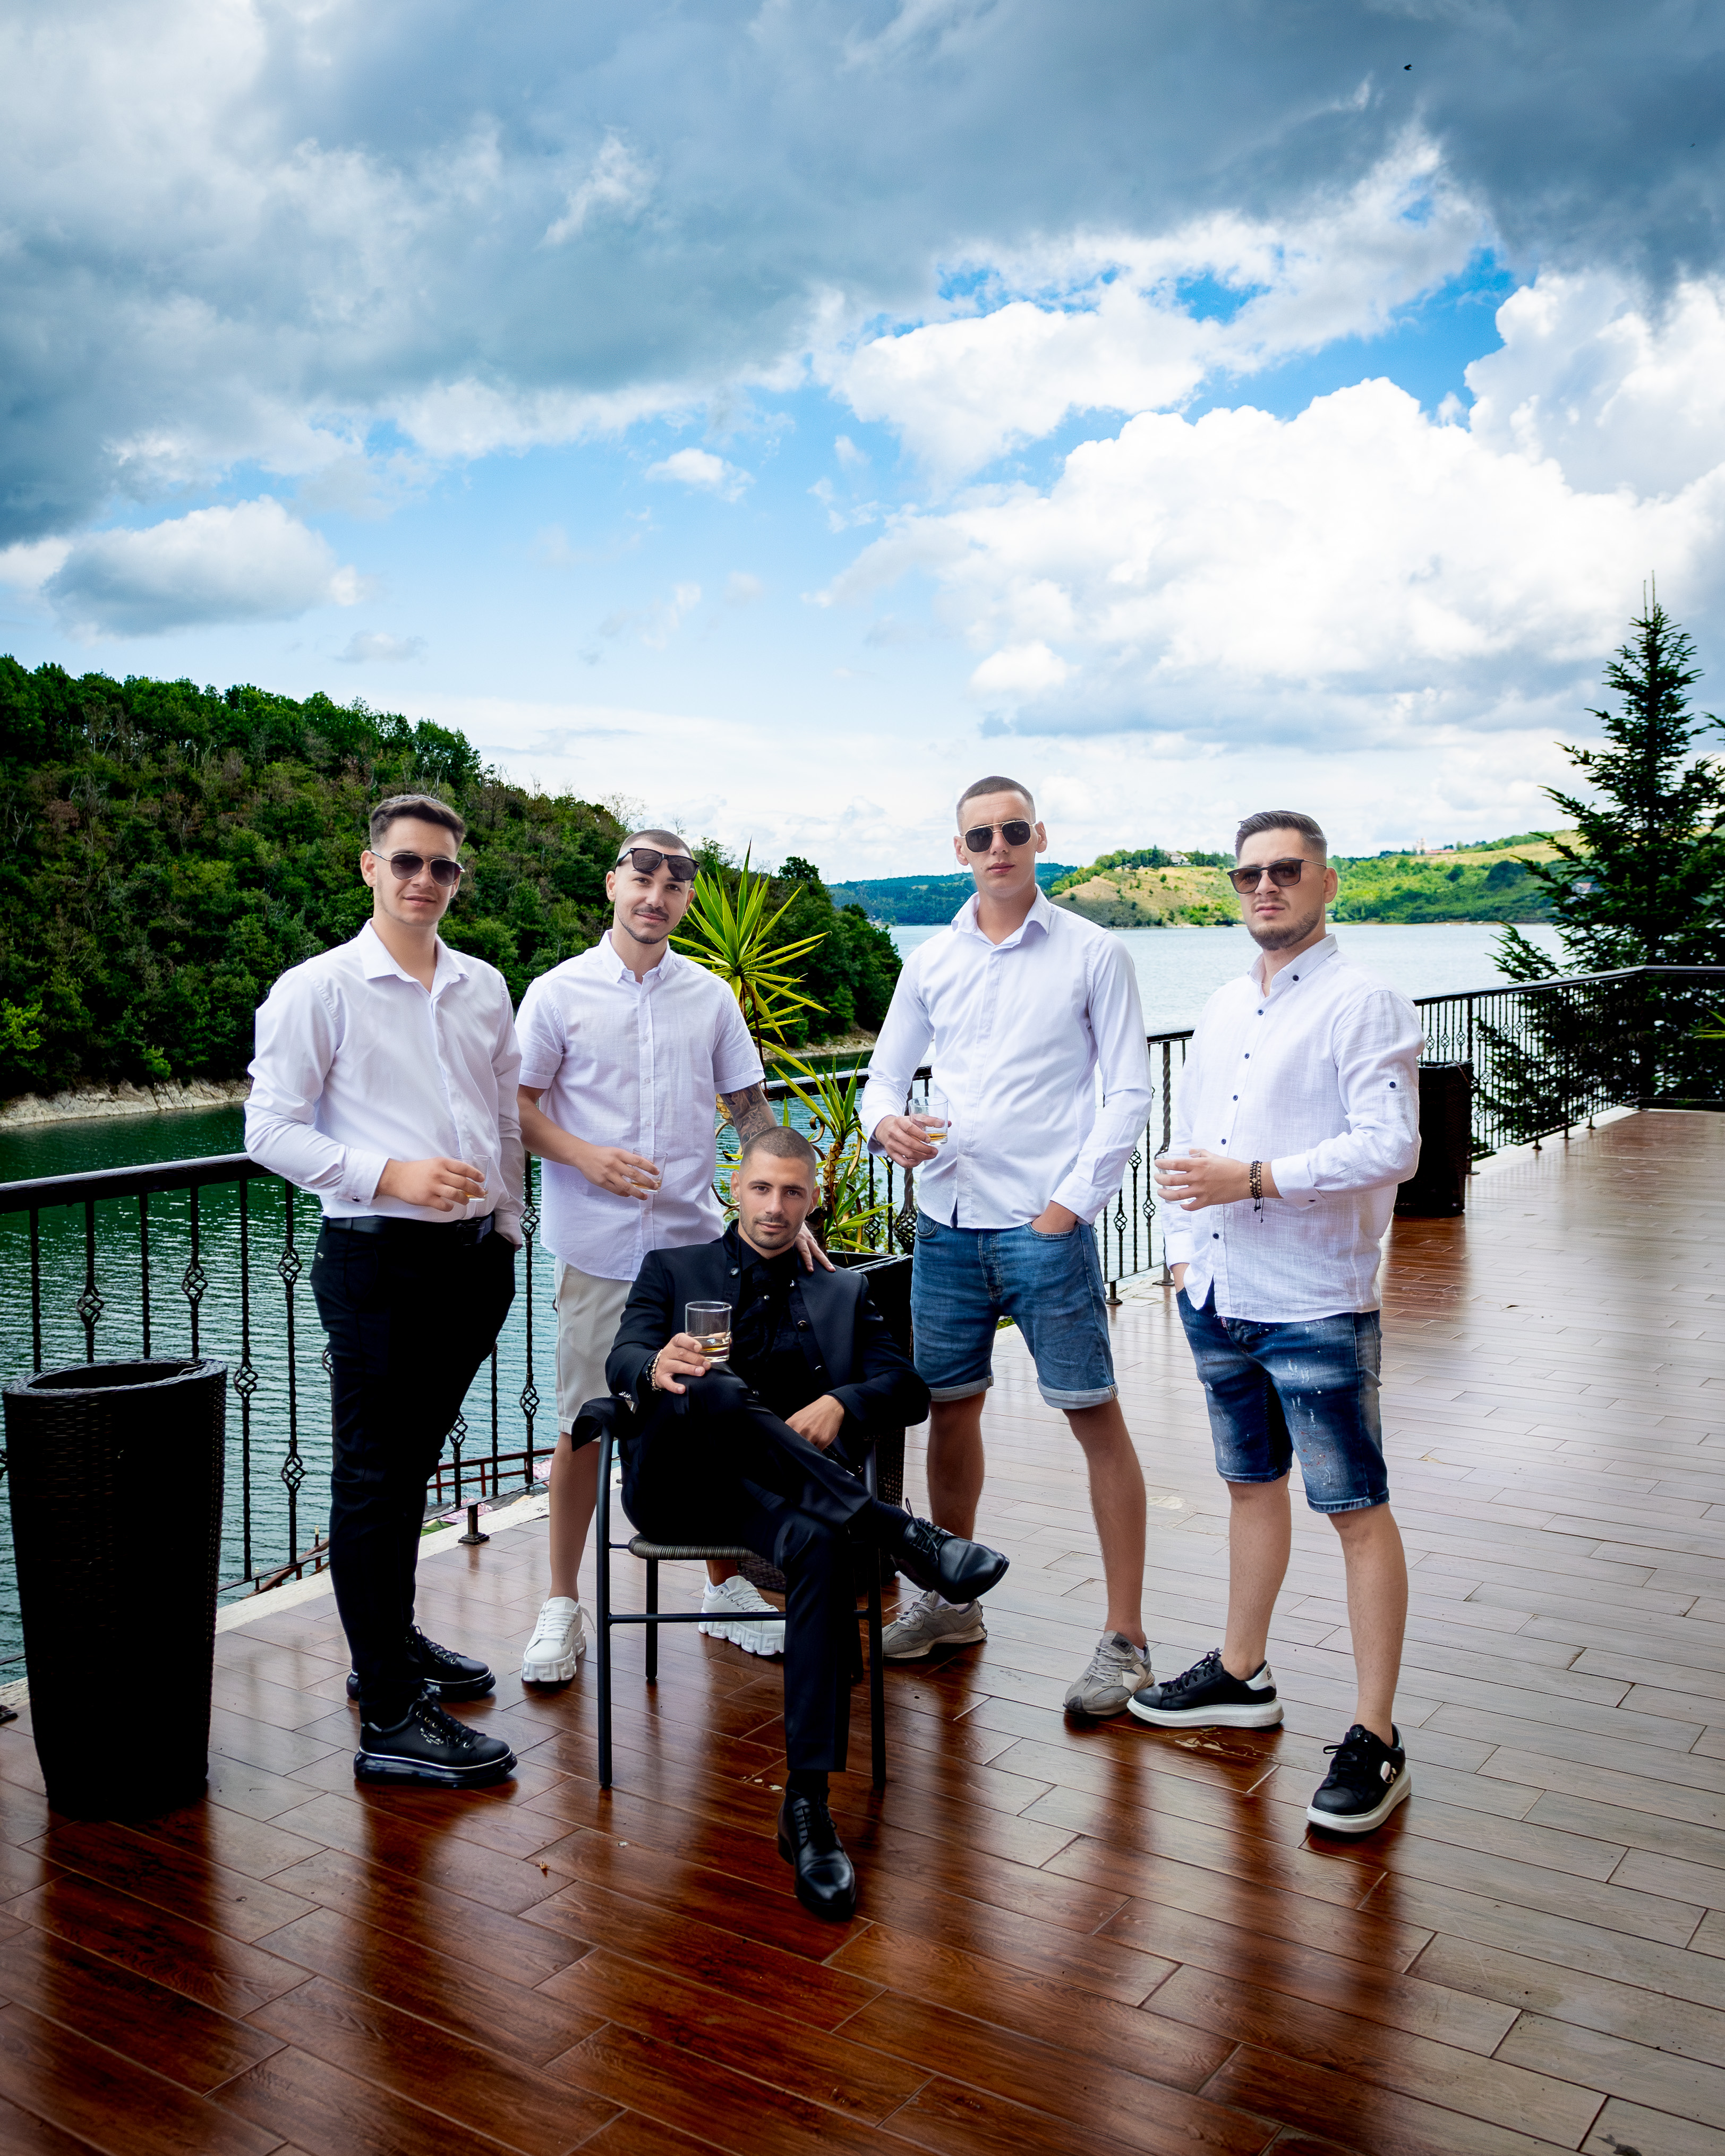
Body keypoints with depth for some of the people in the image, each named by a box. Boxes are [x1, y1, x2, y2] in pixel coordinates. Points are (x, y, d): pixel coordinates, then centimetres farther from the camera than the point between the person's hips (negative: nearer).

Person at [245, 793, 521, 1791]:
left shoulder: (484, 986, 10)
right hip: (378, 1263, -6)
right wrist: (392, 1173, -20)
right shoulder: (316, 990, -6)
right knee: (375, 1481, -1)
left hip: (474, 1258, 6)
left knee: (414, 1465, 19)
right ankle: (393, 1718, 5)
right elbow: (271, 1130, -9)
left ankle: (394, 1641, 36)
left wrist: (508, 1224, 16)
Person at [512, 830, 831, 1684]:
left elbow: (749, 1107, 11)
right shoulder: (559, 993, 0)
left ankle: (726, 1587, 25)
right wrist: (586, 1156, -16)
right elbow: (516, 1106, 0)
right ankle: (562, 1604, 20)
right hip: (597, 1246, -2)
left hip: (697, 1241, 3)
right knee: (583, 1422, 4)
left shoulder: (711, 996, 8)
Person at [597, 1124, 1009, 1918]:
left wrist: (841, 1401, -12)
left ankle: (808, 1807, -37)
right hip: (674, 1487, -1)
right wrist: (657, 1368, -25)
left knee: (820, 1542, -37)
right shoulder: (673, 1270, 21)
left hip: (776, 1491, 1)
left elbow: (908, 1388, 12)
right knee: (718, 1393, -36)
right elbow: (622, 1360, 2)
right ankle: (899, 1534, -35)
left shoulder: (844, 1293, 25)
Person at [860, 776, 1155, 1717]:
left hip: (1044, 1225, -4)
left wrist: (1070, 1201, -11)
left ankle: (1124, 1637, 8)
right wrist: (885, 1121, -8)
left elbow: (1129, 1092, -3)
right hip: (945, 1221, 4)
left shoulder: (1093, 954, -1)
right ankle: (952, 1596, 32)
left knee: (1095, 1416, -2)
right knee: (949, 1405, 13)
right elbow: (884, 1072, 15)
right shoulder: (930, 962, 10)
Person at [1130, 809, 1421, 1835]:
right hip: (1220, 1297, 7)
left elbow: (1391, 1147, -20)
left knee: (1358, 1511, -1)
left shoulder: (1366, 1005, -10)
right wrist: (1186, 1249, 11)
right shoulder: (1224, 1008, 13)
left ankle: (1375, 1739, 7)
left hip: (1316, 1306, -7)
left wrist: (1253, 1180, -22)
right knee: (1252, 1483, 19)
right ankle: (1243, 1673, 34)